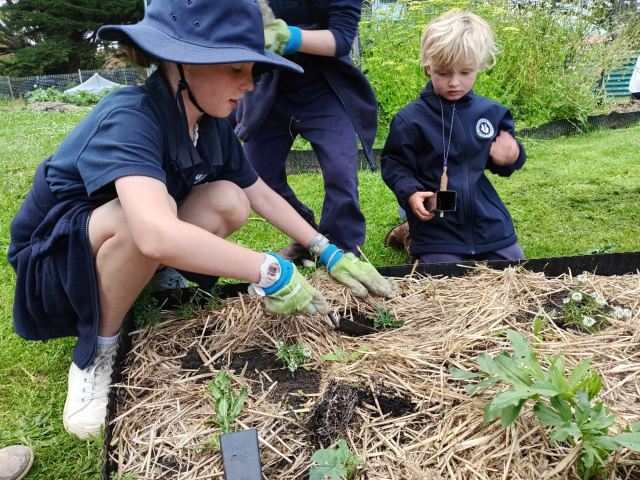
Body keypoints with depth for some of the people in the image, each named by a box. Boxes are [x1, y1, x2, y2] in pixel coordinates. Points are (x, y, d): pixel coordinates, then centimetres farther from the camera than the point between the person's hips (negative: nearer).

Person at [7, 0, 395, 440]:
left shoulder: (213, 124, -7)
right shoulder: (130, 119, -32)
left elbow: (261, 194, 0)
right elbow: (156, 234, -48)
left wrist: (330, 253, -7)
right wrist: (271, 272, -41)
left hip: (141, 252, 6)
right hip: (53, 256, -6)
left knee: (230, 202, -15)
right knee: (142, 217, -38)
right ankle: (98, 347, -14)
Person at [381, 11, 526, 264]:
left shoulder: (492, 112, 1)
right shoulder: (409, 119, -12)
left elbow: (498, 163, 13)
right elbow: (394, 165, -6)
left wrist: (512, 156, -10)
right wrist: (410, 193, -23)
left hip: (489, 222, 5)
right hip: (436, 225, -4)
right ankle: (411, 236, 19)